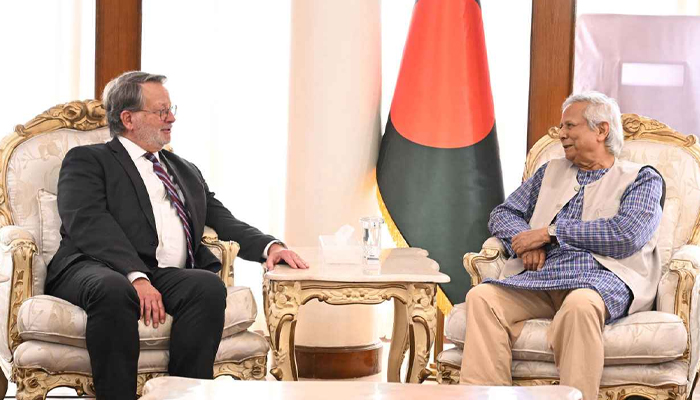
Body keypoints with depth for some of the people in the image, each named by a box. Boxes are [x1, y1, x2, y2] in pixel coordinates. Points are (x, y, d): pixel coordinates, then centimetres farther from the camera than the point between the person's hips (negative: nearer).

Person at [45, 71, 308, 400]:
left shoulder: (186, 171, 32)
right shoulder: (86, 161, 12)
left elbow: (226, 224, 27)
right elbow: (88, 223, -5)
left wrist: (270, 246, 3)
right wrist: (136, 277, -21)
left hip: (172, 277, 5)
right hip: (101, 269, -5)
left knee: (209, 286, -29)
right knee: (114, 291, -40)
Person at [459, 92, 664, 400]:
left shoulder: (642, 179, 11)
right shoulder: (551, 172, 28)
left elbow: (627, 233, -7)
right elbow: (503, 213, 24)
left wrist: (550, 232, -6)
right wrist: (526, 241, 0)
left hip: (601, 276, -4)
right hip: (541, 276, 5)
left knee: (580, 303, -41)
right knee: (482, 297, -25)